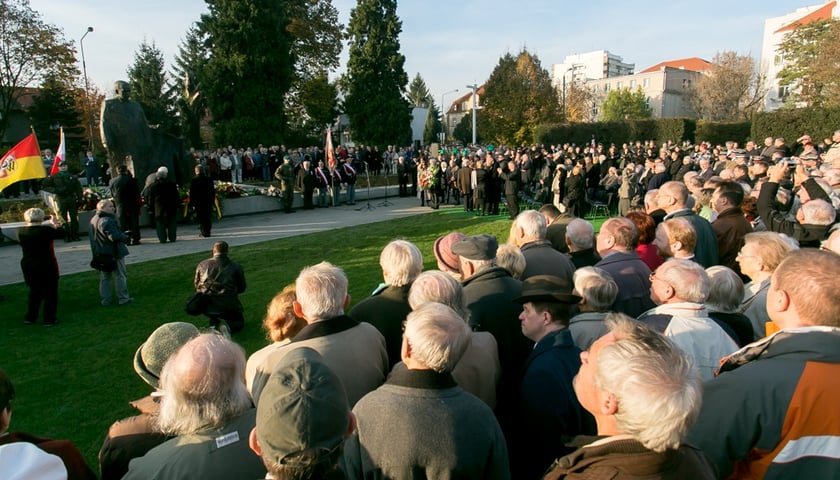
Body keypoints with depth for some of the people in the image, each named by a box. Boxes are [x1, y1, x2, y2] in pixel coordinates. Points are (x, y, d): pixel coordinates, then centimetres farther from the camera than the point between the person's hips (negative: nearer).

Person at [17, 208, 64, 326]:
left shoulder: (20, 231, -4)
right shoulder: (46, 230, -19)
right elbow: (61, 233, -6)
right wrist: (55, 225, 12)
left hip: (27, 266, 5)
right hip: (47, 266, -5)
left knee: (34, 291, 21)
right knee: (50, 292, 8)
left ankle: (30, 317, 27)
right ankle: (49, 319, 11)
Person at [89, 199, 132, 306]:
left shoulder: (93, 220, 11)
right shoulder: (107, 220, -21)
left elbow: (92, 236, 19)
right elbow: (114, 236, -29)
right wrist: (125, 237, -12)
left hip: (101, 254, 9)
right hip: (113, 253, -9)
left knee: (104, 277, 15)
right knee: (119, 276, 2)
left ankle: (105, 299, 19)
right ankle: (123, 298, 7)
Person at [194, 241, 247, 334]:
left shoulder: (203, 264, 5)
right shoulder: (236, 267, -1)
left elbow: (196, 284, 15)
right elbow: (242, 288, 7)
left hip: (206, 307, 3)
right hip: (228, 307, -3)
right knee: (239, 321, 22)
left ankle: (214, 324, 10)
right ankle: (227, 327, -9)